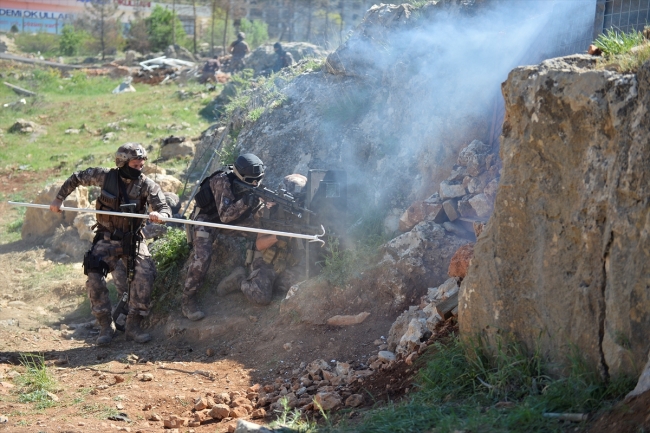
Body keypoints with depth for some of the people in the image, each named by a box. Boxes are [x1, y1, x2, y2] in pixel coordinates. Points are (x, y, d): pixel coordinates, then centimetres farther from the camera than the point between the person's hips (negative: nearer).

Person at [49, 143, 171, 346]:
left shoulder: (147, 185, -9)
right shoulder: (105, 176, -8)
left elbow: (165, 210, -15)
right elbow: (76, 178, 7)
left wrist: (159, 215, -39)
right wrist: (58, 199, 7)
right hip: (107, 239, 0)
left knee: (145, 275, -22)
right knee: (94, 276, -19)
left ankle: (133, 325, -10)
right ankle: (105, 326, -4)